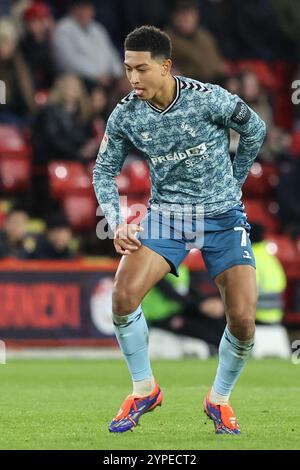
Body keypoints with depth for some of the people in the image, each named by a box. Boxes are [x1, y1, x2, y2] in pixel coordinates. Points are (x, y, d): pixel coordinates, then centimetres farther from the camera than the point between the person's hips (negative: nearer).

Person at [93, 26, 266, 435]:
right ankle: (144, 390, 1)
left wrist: (233, 183, 8)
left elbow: (255, 129, 1)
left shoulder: (208, 99, -18)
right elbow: (104, 171, 3)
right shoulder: (125, 115, -9)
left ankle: (219, 400, 14)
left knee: (243, 319, -14)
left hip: (222, 216, -2)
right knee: (124, 296, -20)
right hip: (165, 214, 2)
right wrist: (117, 223, -11)